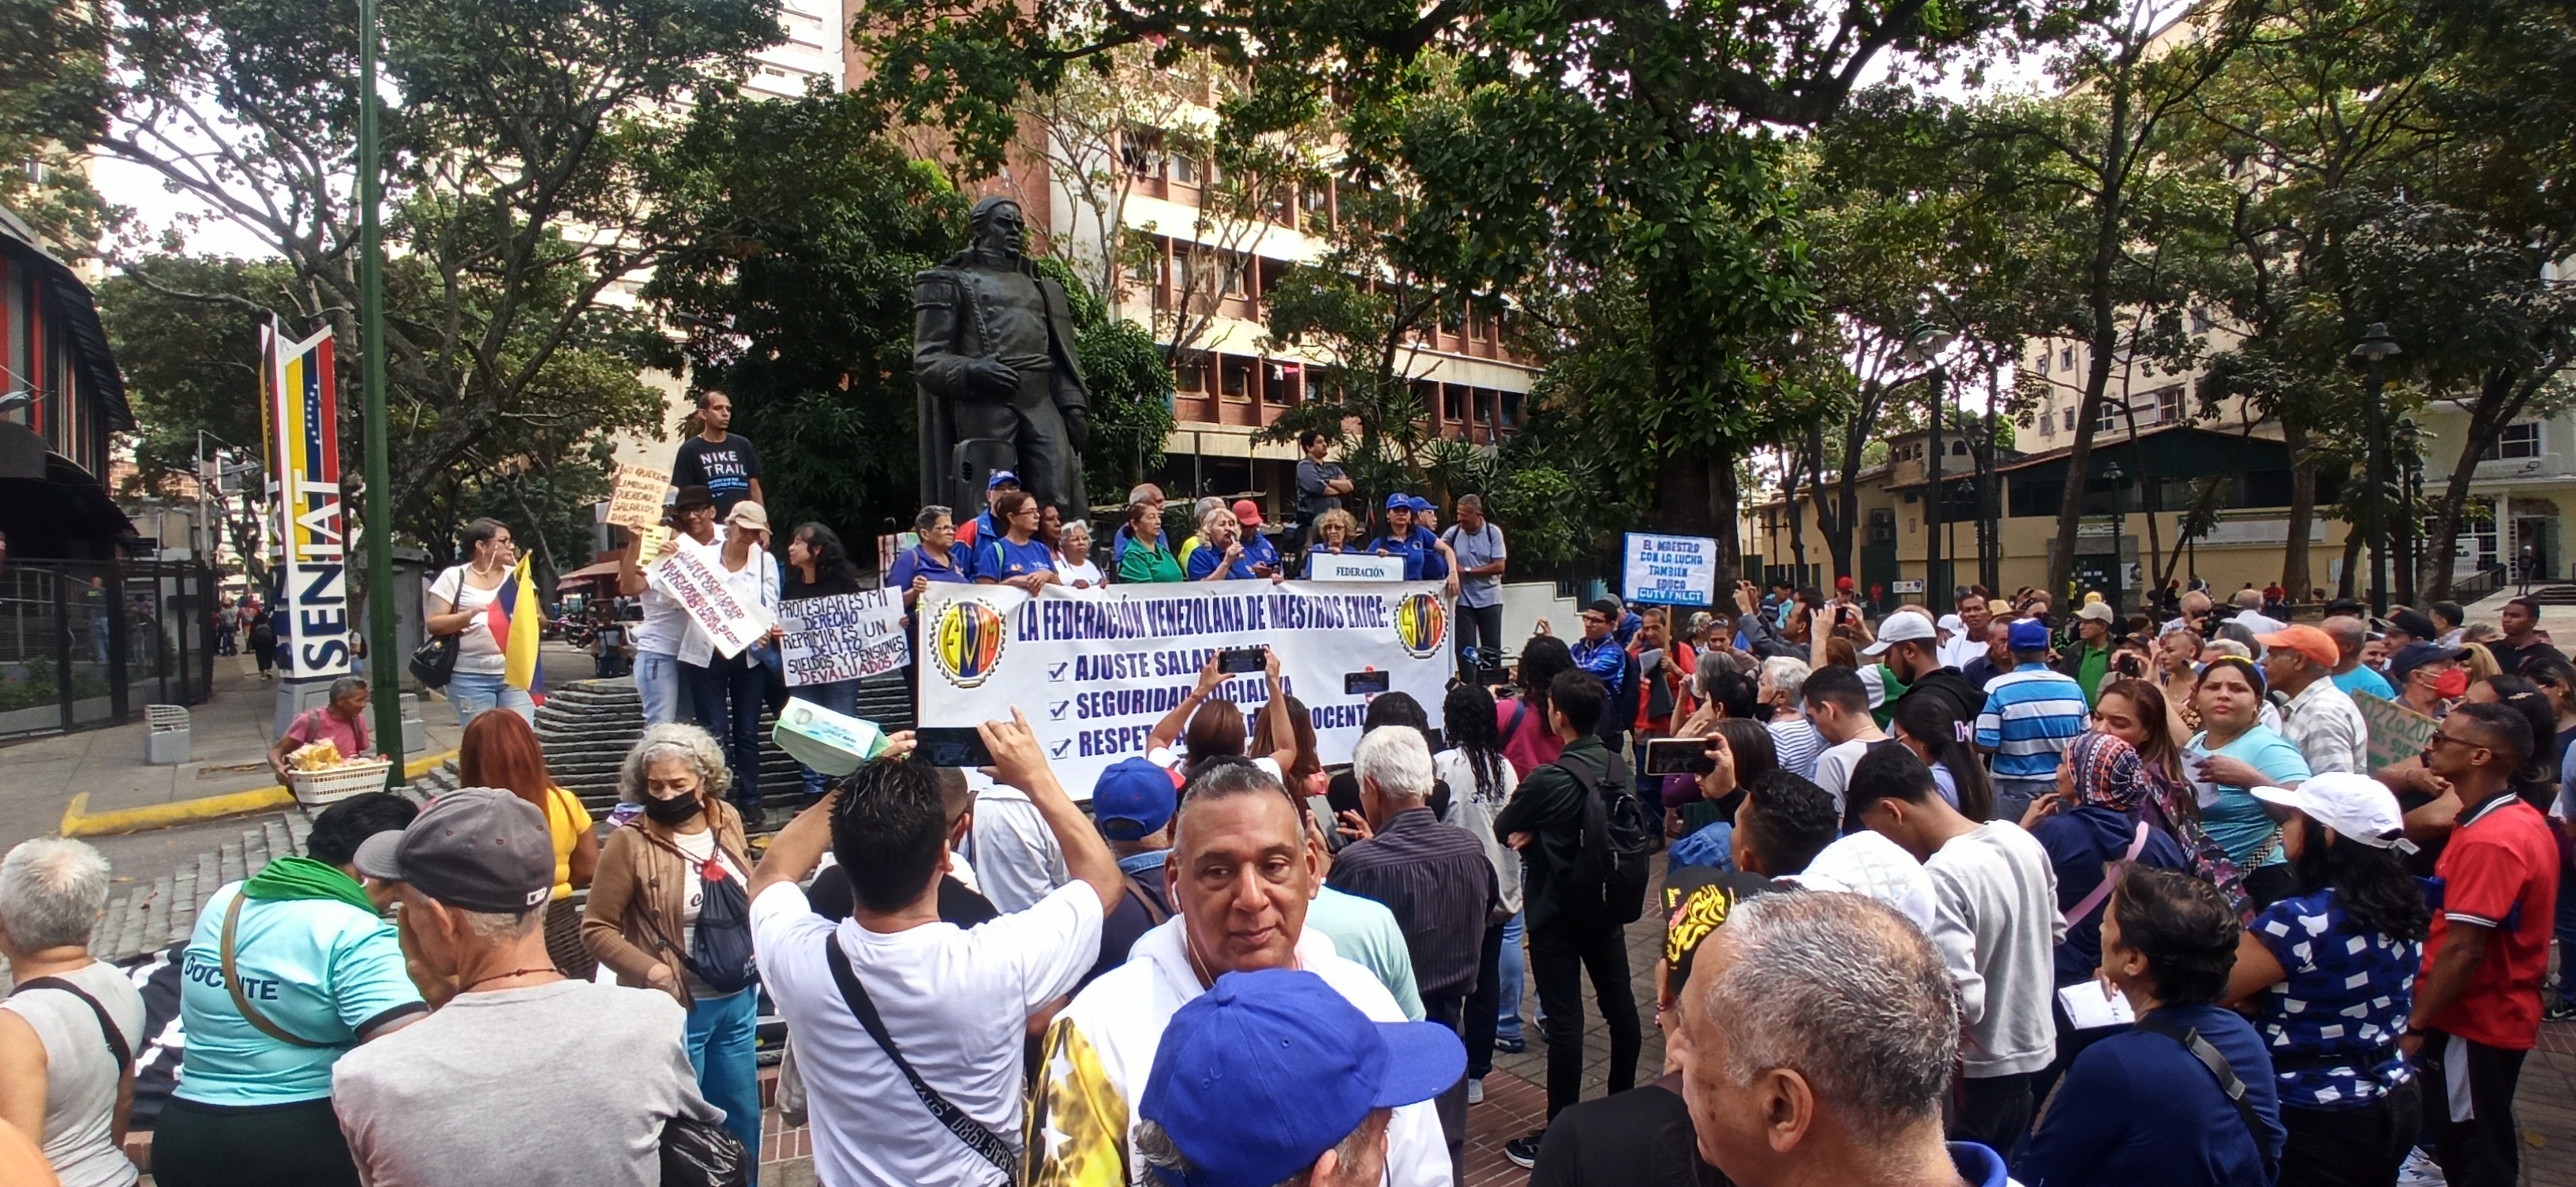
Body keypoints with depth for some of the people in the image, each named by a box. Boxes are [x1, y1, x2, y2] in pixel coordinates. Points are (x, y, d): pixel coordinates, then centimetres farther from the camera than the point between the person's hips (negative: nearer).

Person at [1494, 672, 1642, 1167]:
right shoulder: (1618, 767, -2)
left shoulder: (1548, 779, -21)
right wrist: (1539, 836, -2)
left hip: (1557, 911, -6)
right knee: (1620, 1003, 16)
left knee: (1563, 1018, -2)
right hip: (1607, 902, 7)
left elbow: (1502, 829, -9)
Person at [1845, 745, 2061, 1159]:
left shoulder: (1939, 880, -27)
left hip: (1975, 1077, -8)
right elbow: (2055, 931, 13)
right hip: (2034, 1053, 8)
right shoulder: (2021, 840, -2)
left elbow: (1962, 1002, -31)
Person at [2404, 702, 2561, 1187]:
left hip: (2474, 1025, -10)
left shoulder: (2489, 841, -25)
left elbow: (2463, 952, -26)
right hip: (2498, 1016, 10)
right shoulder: (2522, 820, 7)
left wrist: (2415, 1026, -20)